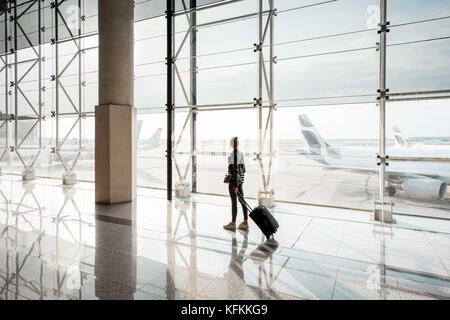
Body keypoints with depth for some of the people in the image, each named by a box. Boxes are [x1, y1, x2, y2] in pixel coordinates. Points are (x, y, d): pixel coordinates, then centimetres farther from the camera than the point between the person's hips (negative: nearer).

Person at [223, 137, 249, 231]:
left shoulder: (234, 153, -15)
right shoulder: (241, 153, 9)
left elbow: (235, 169, -19)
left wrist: (235, 184, -18)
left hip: (234, 179, -9)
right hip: (240, 179, 9)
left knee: (234, 201, 1)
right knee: (242, 200, 11)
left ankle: (233, 223, 12)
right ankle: (245, 222, 18)